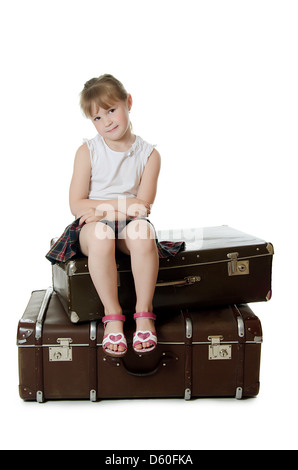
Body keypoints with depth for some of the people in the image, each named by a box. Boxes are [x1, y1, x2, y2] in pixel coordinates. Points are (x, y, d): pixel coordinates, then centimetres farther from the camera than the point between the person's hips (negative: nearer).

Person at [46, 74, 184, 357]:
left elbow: (143, 206, -6)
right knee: (99, 235, -38)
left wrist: (102, 208, -17)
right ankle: (112, 314, -26)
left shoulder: (148, 154, 3)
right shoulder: (87, 151, 3)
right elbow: (77, 205, -3)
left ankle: (144, 312, -26)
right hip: (93, 225, 0)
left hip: (129, 225, 1)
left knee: (142, 231, -36)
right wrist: (126, 205, -11)